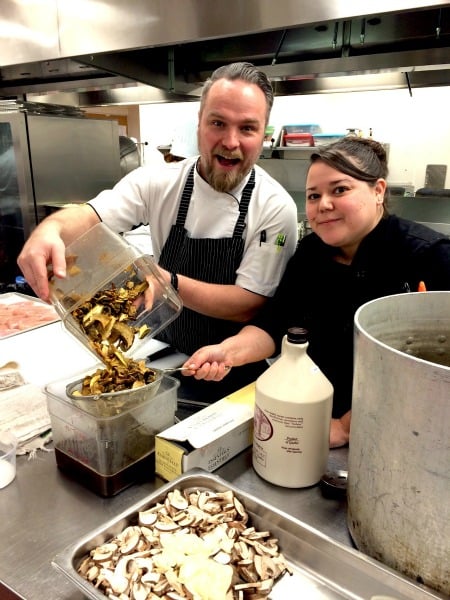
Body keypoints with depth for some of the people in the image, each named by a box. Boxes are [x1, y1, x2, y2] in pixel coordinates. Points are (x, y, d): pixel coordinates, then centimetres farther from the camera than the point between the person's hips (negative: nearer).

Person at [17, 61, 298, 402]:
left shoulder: (276, 208, -17)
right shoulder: (158, 182, -10)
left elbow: (249, 305, -20)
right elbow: (90, 217, -20)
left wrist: (169, 282, -34)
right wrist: (49, 230, -44)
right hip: (165, 360, 2)